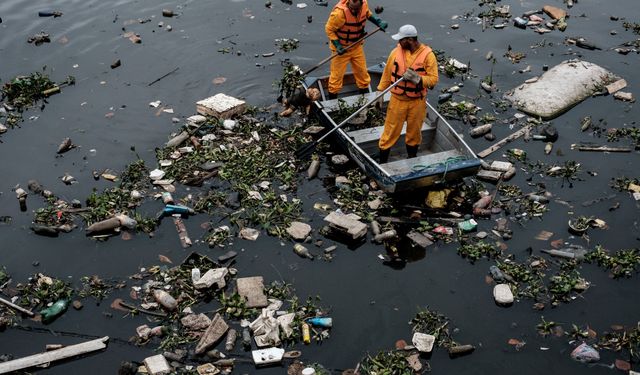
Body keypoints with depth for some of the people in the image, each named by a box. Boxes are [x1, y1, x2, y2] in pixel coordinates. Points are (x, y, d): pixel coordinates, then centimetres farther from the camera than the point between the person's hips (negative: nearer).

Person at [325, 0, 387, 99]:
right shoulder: (340, 12, -33)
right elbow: (329, 29, -20)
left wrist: (378, 22, -3)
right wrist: (337, 45, -27)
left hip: (356, 46, 5)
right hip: (341, 47, -5)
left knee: (362, 70, 17)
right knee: (337, 73, 4)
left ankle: (365, 94, 36)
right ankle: (332, 99, 21)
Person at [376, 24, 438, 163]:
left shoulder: (427, 54, -13)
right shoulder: (396, 52, -5)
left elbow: (434, 79, -13)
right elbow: (387, 74, 5)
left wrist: (418, 79, -28)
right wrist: (380, 92, 6)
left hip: (417, 102, -1)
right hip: (397, 100, 1)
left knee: (414, 132, 16)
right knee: (390, 131, 6)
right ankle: (382, 162, 17)